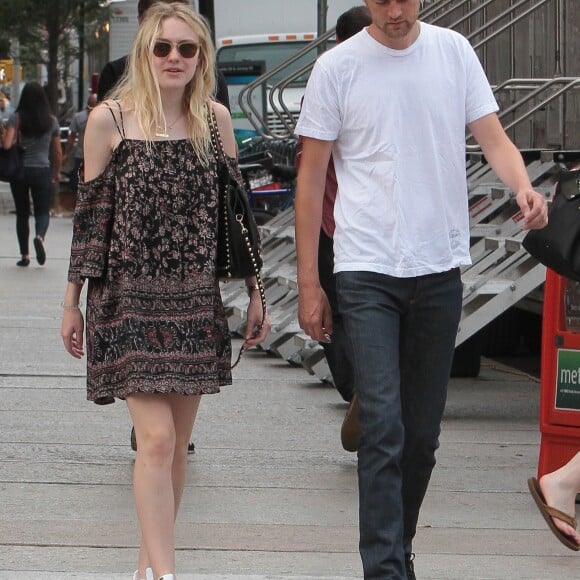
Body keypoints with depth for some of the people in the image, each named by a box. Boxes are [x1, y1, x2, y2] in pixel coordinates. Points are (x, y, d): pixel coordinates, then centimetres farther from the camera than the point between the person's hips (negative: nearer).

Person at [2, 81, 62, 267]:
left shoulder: (16, 118, -7)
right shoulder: (52, 121, 0)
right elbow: (57, 153, 5)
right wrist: (56, 172, 19)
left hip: (19, 171, 0)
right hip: (42, 171, 0)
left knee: (22, 214, 11)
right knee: (43, 211, 6)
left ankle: (24, 255, 12)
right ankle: (40, 236, -25)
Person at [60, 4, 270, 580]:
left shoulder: (214, 118, 6)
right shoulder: (109, 120, -4)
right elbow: (89, 214, 1)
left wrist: (253, 293, 12)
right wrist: (72, 303, 3)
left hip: (195, 303, 4)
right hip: (129, 300, -4)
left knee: (177, 443, 7)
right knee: (156, 437, -14)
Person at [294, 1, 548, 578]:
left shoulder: (454, 52, 5)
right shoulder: (337, 67, -2)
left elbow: (493, 138, 4)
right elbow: (311, 178, 2)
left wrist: (523, 186, -20)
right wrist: (309, 284, -1)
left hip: (440, 267, 3)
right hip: (367, 270, -3)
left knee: (423, 433, 10)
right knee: (383, 427, -14)